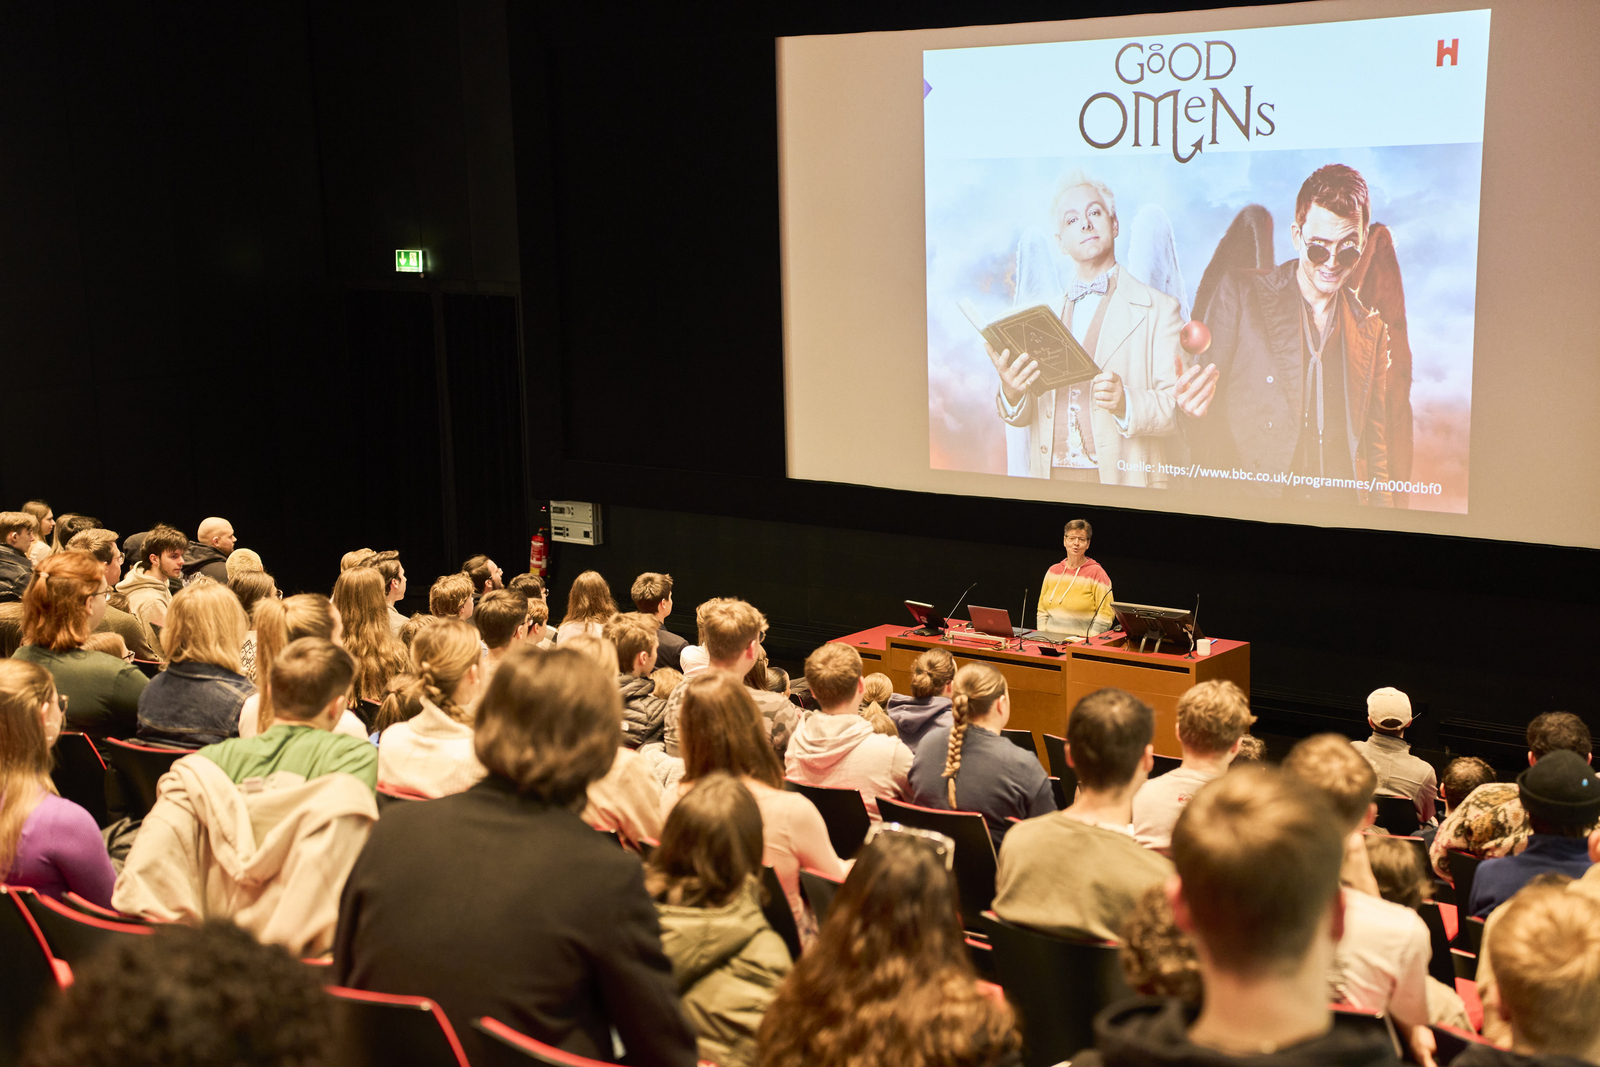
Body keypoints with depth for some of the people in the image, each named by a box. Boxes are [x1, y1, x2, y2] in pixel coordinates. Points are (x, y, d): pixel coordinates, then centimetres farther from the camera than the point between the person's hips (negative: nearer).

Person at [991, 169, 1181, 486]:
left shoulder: (1157, 309, 1)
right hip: (1049, 477, 5)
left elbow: (1179, 408, -6)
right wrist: (1011, 393, -11)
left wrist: (1125, 403, -24)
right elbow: (1023, 415, 11)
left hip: (1123, 483, -4)